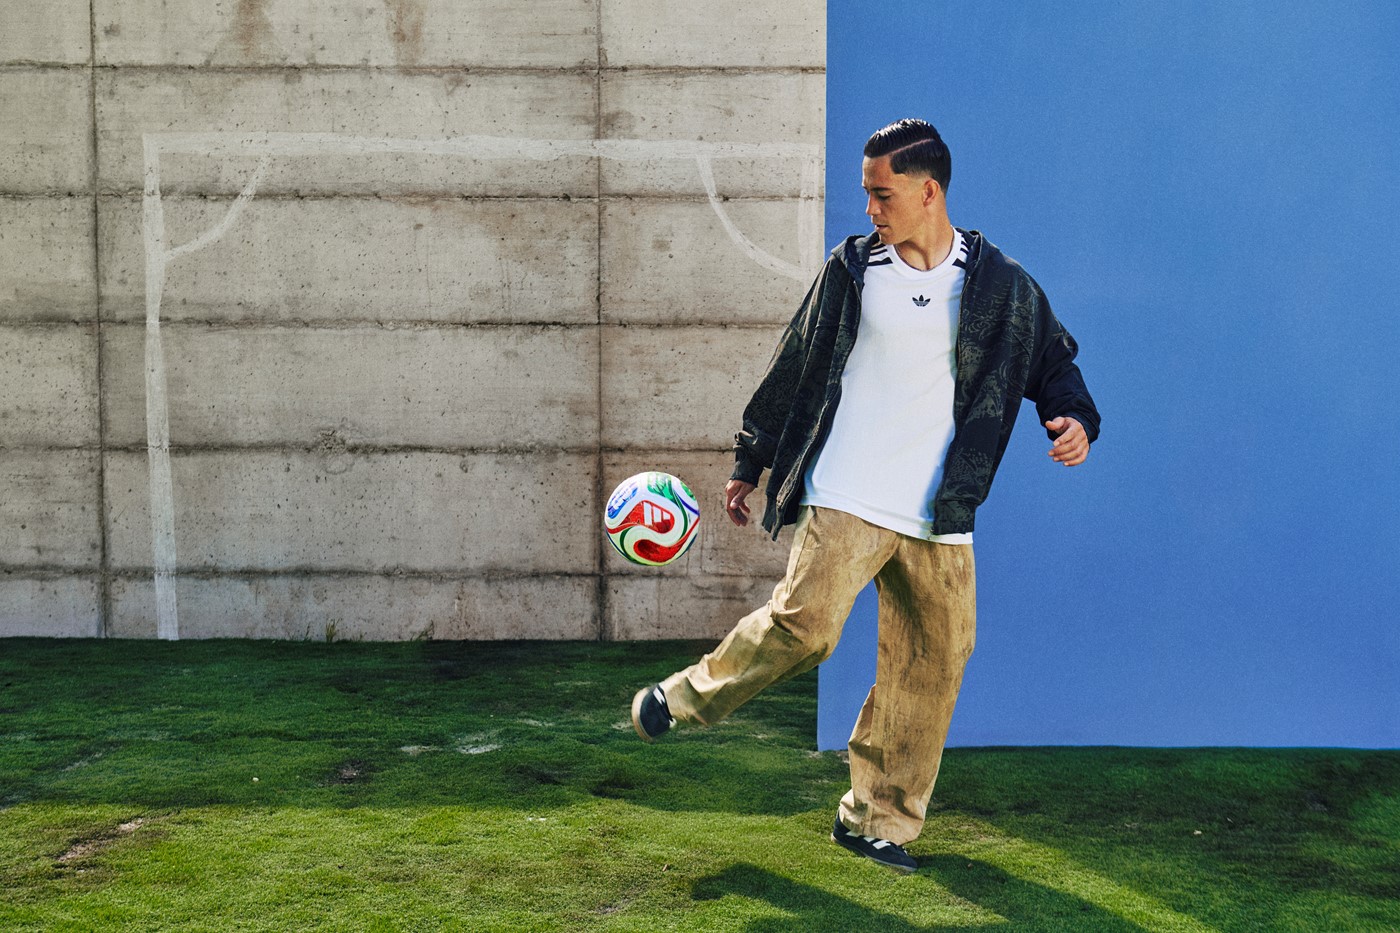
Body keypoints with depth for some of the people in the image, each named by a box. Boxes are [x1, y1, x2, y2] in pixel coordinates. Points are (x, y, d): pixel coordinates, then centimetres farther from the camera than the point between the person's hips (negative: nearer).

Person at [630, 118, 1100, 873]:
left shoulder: (1001, 286, 6)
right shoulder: (852, 270, 5)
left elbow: (1052, 361, 18)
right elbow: (793, 367, 11)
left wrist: (1075, 417, -5)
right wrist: (749, 464, 14)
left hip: (941, 515, 2)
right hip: (847, 499, -2)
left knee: (931, 665, 3)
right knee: (805, 621, -19)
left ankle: (878, 819, 17)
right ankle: (683, 698, 7)